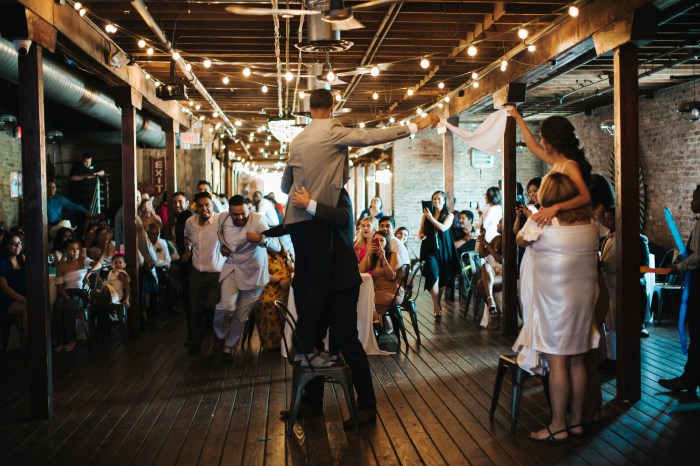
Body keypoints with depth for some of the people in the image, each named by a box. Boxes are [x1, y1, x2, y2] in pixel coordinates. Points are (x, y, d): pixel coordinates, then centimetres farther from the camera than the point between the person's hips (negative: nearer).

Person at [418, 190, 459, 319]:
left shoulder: (449, 215, 4)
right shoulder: (426, 214, 8)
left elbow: (443, 228, -14)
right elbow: (421, 230, 16)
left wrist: (431, 218, -15)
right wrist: (420, 235, -5)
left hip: (443, 249, 1)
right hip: (429, 249, -1)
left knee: (442, 277, 7)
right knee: (433, 275, -17)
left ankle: (437, 305, 24)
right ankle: (437, 306, -15)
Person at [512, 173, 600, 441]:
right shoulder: (589, 220, 6)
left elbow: (521, 240, 6)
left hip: (554, 301, -6)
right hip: (583, 298, 6)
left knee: (556, 363, -2)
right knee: (577, 361, 12)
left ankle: (558, 427, 4)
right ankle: (576, 421, 21)